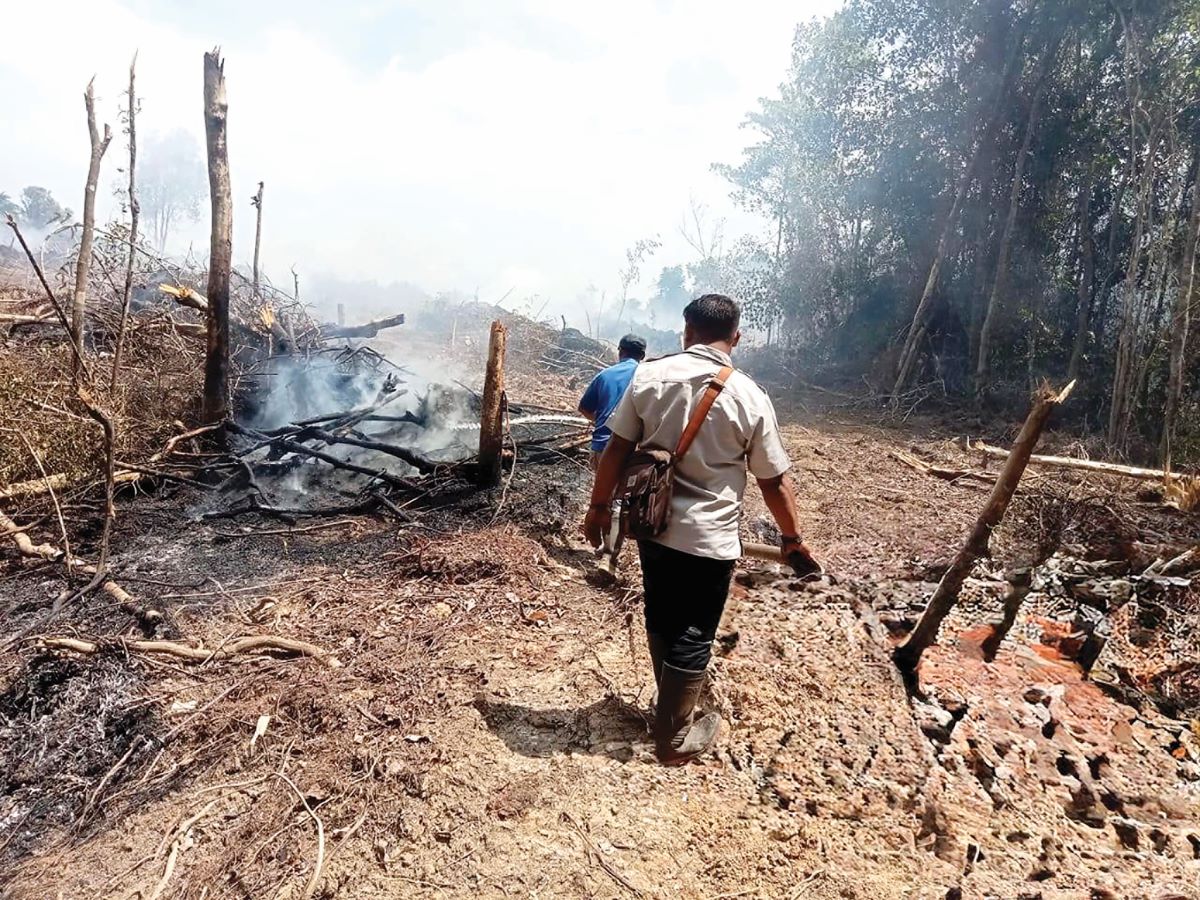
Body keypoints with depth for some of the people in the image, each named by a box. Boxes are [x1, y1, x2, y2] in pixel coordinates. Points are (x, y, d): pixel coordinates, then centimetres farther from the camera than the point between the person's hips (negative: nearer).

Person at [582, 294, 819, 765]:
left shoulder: (649, 375, -6)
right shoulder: (749, 397, -10)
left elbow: (616, 450, -3)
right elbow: (774, 481, -4)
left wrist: (600, 506, 10)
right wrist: (792, 539, 9)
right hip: (710, 539, -3)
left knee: (661, 621, 22)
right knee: (692, 636, 11)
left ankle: (672, 707, 44)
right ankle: (675, 738, 27)